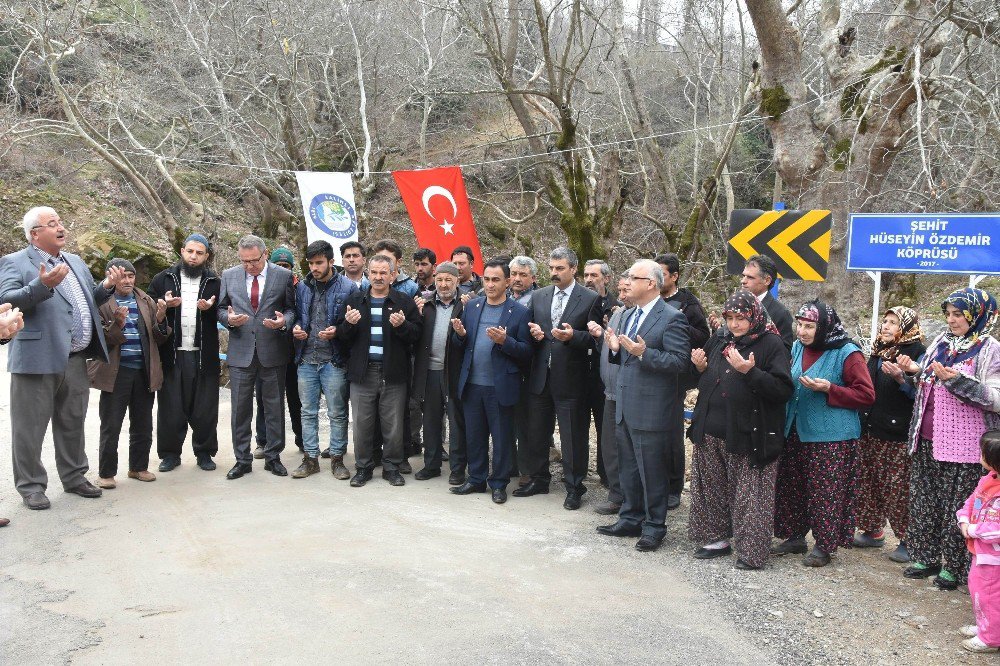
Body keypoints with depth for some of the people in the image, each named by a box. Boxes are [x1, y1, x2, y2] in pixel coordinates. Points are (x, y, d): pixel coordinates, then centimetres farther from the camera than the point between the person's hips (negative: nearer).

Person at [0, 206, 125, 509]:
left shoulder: (75, 261, 17)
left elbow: (89, 300, 22)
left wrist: (106, 287, 2)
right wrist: (42, 286, -30)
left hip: (76, 360, 6)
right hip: (38, 359, -6)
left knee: (72, 424, 16)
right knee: (30, 427, 3)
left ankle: (74, 477, 28)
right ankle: (31, 486, 14)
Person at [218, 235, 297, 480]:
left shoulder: (284, 276, -1)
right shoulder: (229, 276, 5)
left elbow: (292, 308, 4)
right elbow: (221, 308, 10)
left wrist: (284, 321, -16)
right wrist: (229, 318, -11)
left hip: (273, 351, -1)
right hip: (240, 352, 1)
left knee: (274, 407, 8)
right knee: (240, 408, 6)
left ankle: (273, 457, 21)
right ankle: (242, 460, 17)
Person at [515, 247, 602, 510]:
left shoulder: (590, 299, -5)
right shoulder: (538, 296, 9)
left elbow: (595, 338, -6)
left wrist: (573, 336, -23)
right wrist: (533, 333, -6)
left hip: (570, 378, -5)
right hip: (540, 377, 5)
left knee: (573, 436, 4)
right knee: (537, 432, 15)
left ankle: (574, 487, 17)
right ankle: (539, 479, 32)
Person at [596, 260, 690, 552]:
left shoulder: (671, 318, -13)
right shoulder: (631, 316, 13)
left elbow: (680, 361, -20)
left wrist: (643, 353, -28)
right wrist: (616, 349, -1)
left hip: (650, 409, -8)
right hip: (625, 406, 9)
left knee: (651, 471, 3)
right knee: (628, 469, 18)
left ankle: (654, 527, 17)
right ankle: (631, 519, 32)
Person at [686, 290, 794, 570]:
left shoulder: (771, 344, -9)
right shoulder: (718, 343, 11)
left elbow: (783, 390, -18)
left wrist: (750, 372, -28)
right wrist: (701, 368, 1)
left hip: (749, 436, -7)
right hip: (712, 432, 7)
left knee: (749, 495, 0)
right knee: (714, 489, 15)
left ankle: (752, 550, 11)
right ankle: (719, 538, 29)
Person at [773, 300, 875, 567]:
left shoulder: (847, 353, -11)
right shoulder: (797, 348, 8)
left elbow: (866, 395, -12)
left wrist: (829, 389, -21)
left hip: (831, 438, -6)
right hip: (796, 432, 7)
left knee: (826, 492, 0)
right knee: (792, 487, 12)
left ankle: (824, 545, 12)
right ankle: (796, 536, 26)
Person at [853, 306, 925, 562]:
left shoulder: (917, 353, -6)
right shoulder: (878, 352, 15)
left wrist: (900, 378, -25)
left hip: (899, 434, -7)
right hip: (872, 430, 8)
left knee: (900, 489, -6)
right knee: (869, 483, 11)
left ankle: (909, 540, 4)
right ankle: (873, 531, 24)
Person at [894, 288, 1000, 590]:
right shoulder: (941, 343, 11)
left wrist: (956, 379, -25)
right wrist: (914, 371, 0)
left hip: (964, 446, -6)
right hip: (928, 440, 6)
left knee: (957, 506, 1)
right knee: (925, 502, 12)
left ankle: (954, 566, 13)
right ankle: (927, 557, 24)